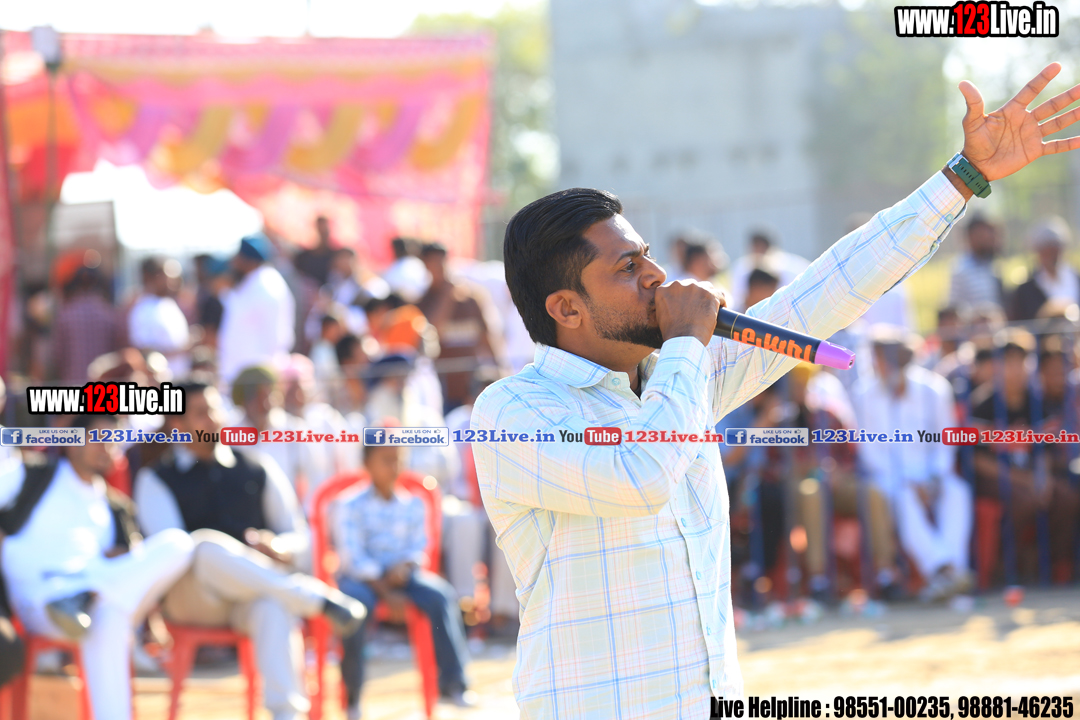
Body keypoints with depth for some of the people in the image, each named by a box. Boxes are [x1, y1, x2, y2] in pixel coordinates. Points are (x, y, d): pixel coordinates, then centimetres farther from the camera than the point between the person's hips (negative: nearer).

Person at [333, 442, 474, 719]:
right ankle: (352, 694, -22)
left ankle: (452, 682, -20)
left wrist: (405, 566, -19)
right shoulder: (350, 507, -2)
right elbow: (354, 558, -10)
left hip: (402, 574, 4)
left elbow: (418, 548, 6)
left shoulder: (413, 504, 11)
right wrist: (387, 592, -20)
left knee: (441, 596, -24)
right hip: (361, 577, -3)